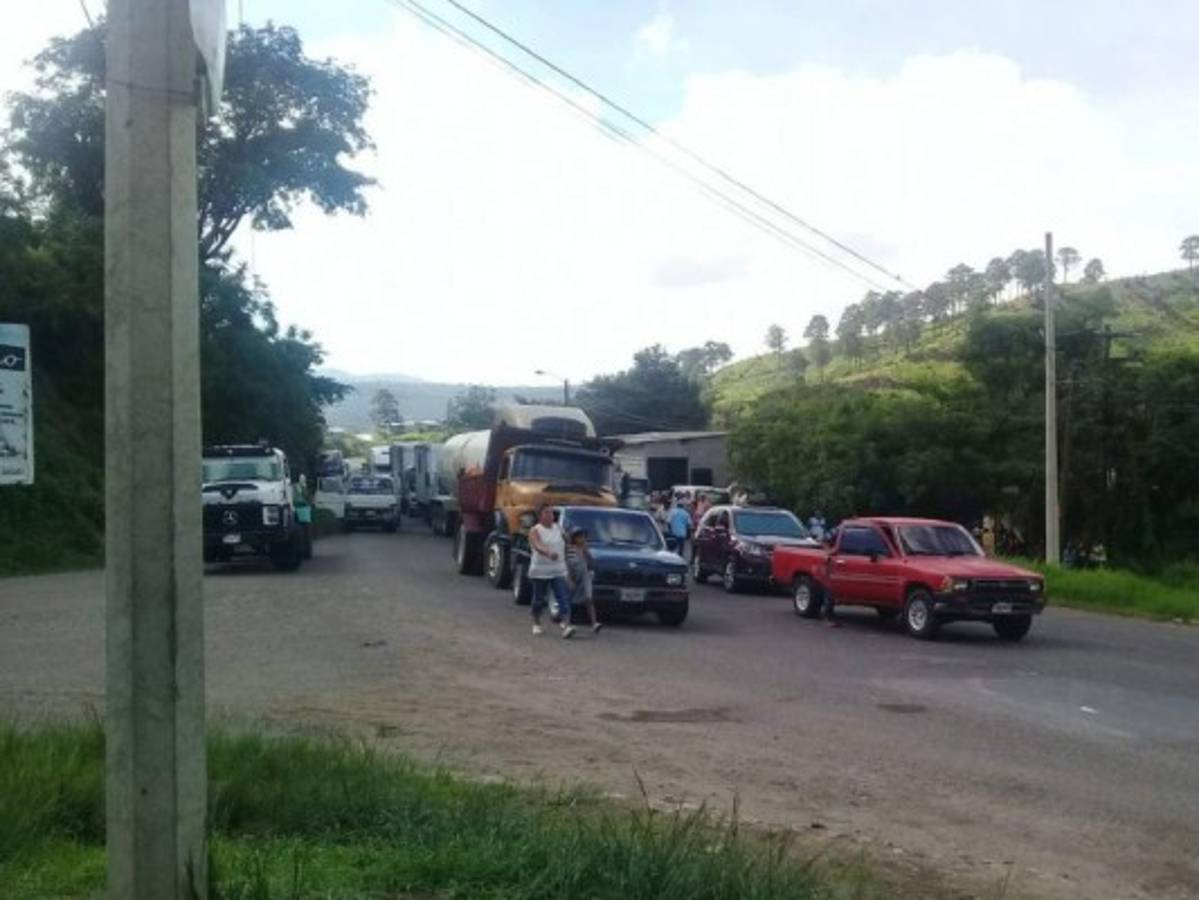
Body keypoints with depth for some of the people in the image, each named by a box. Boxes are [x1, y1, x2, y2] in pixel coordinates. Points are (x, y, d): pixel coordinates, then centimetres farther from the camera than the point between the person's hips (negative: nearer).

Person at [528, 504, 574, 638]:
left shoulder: (559, 528, 9)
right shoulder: (535, 531, -7)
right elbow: (537, 546, -27)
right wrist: (548, 553, -45)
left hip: (559, 571, 3)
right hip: (540, 571, -3)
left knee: (564, 598, -11)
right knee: (539, 599, 9)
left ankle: (566, 625, -19)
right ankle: (536, 624, 28)